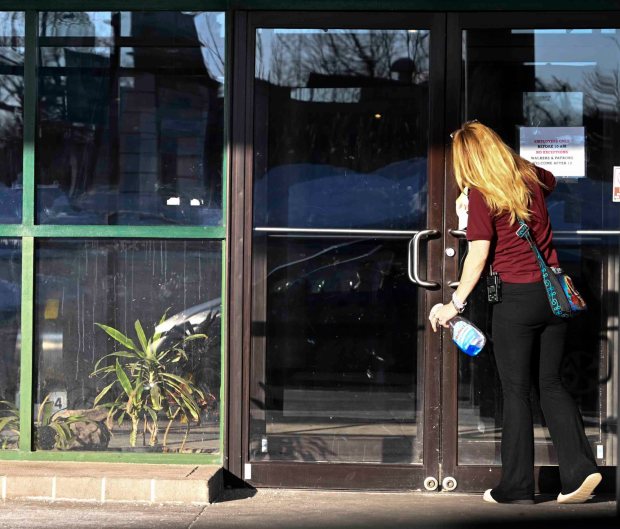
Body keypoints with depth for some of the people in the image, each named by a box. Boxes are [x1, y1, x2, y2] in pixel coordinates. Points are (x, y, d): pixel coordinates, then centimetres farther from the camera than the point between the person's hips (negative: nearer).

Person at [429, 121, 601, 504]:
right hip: (554, 291, 5)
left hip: (516, 296, -5)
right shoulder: (530, 177, 8)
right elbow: (552, 181, 33)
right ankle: (580, 469, 3)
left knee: (516, 391, 3)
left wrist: (456, 304, -2)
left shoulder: (481, 195, -10)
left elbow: (478, 257, -11)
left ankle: (517, 487, 8)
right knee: (551, 383, 14)